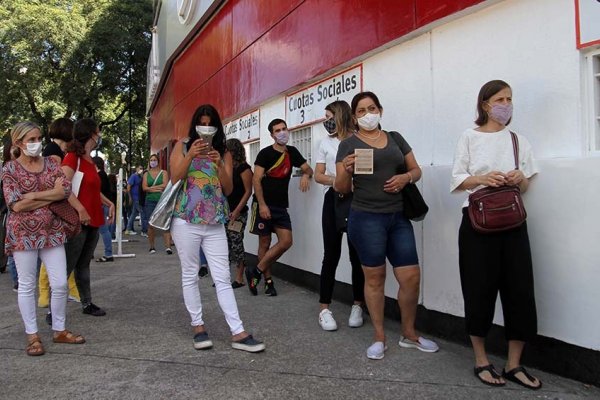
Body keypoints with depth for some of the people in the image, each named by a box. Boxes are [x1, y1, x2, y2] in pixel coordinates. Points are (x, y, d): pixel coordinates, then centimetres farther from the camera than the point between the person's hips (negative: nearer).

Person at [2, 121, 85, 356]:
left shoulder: (50, 163, 7)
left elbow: (65, 189, -9)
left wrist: (34, 196, -14)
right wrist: (51, 198, -10)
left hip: (53, 232, 3)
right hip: (24, 234, -3)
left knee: (60, 283, 3)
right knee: (27, 285, 6)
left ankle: (59, 330, 19)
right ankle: (32, 335, 17)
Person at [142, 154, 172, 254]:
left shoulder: (164, 172, 7)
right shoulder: (146, 174, 13)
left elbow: (165, 185, -8)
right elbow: (144, 188, 0)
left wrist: (151, 187, -7)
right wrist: (158, 188, -10)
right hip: (150, 201, 2)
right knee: (151, 225, 3)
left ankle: (168, 246, -16)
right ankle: (152, 247, 13)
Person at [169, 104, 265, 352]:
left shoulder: (224, 153, 12)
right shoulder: (183, 146, 7)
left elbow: (228, 189, 4)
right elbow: (174, 178, -4)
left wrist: (219, 165, -11)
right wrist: (190, 156, -16)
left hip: (215, 223, 2)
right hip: (186, 221, -1)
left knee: (223, 278, -1)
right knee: (190, 275, 5)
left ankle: (238, 333, -1)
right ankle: (198, 327, 17)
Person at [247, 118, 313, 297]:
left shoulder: (292, 152, 9)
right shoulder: (265, 153, -7)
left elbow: (309, 169, 13)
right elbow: (256, 180, -11)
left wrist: (305, 175, -13)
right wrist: (262, 205, -19)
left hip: (281, 206, 5)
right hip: (263, 205, -5)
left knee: (286, 242, -5)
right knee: (265, 242, 1)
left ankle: (256, 273, 5)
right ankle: (268, 281, 14)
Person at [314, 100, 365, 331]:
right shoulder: (326, 143, 13)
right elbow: (318, 175, 10)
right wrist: (335, 180, -10)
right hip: (334, 200, 2)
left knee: (356, 255, 3)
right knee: (331, 254, 1)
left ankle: (357, 306, 17)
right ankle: (325, 309, 6)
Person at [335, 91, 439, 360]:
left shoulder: (395, 138, 13)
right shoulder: (349, 144, 2)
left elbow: (417, 170, 16)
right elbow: (341, 188, 0)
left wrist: (405, 177, -7)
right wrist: (346, 169, -21)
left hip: (399, 217, 4)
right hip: (366, 218, -3)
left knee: (411, 277, 3)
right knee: (374, 277, 4)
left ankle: (409, 334, 24)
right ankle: (379, 337, 19)